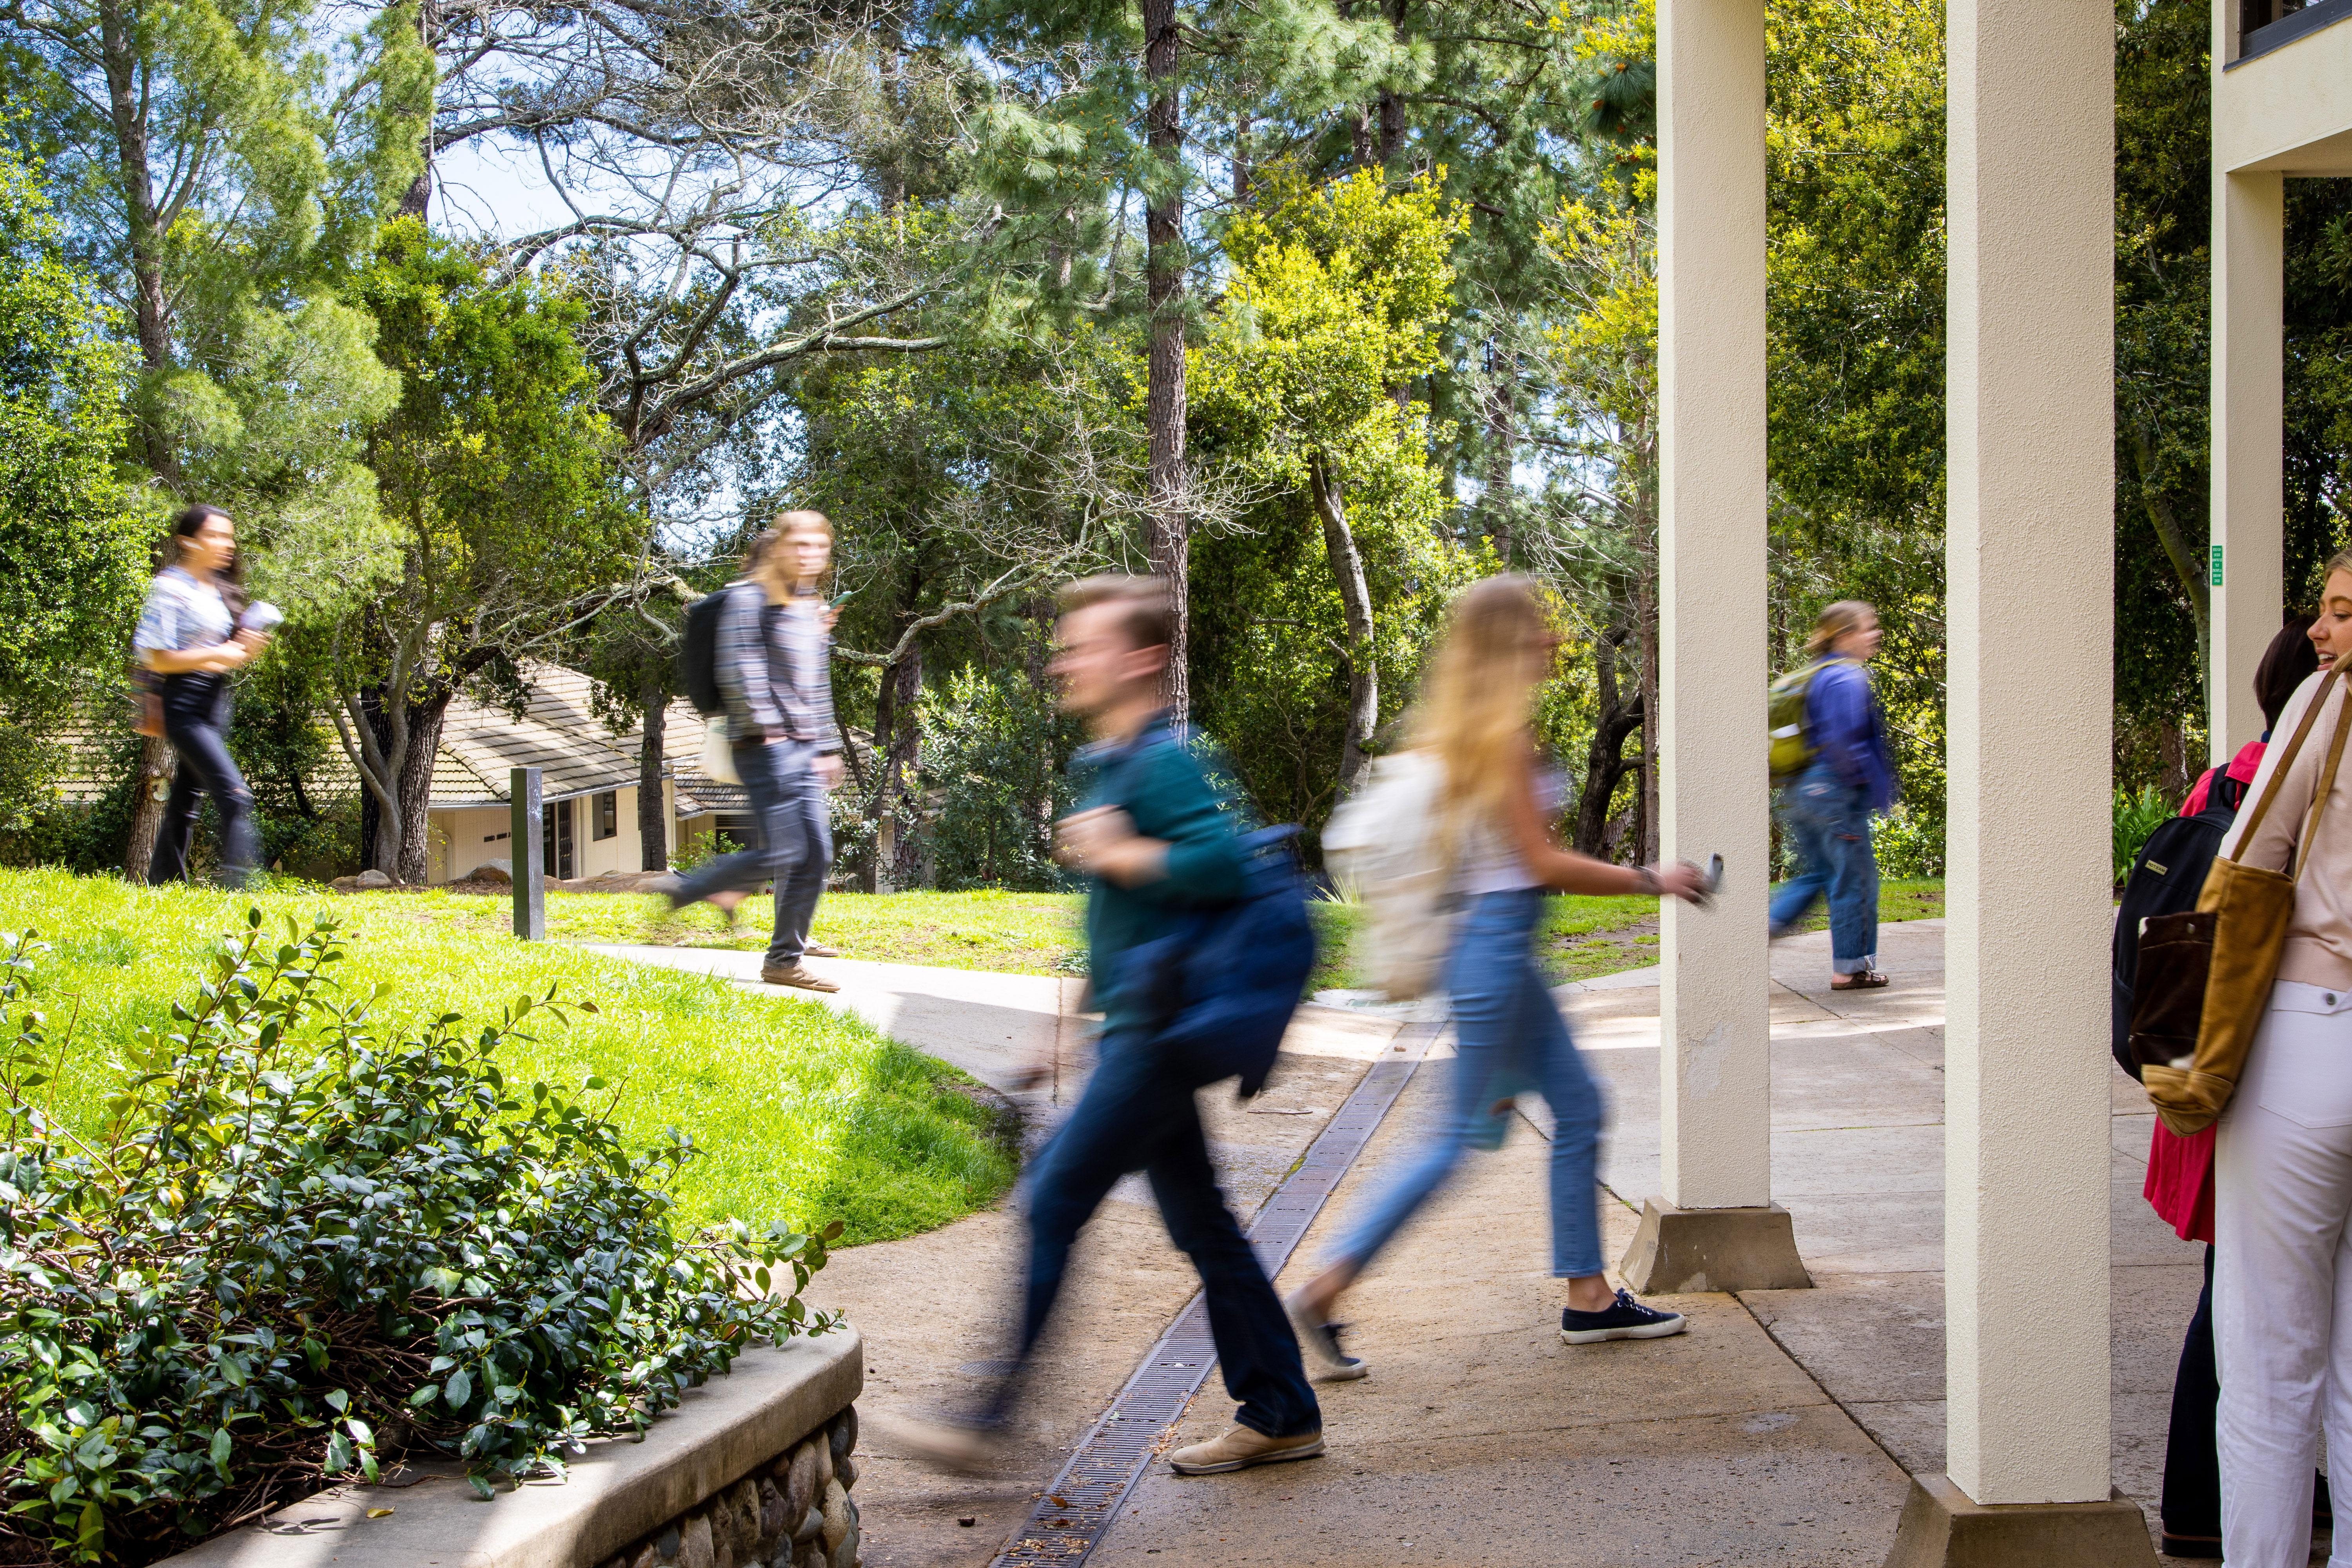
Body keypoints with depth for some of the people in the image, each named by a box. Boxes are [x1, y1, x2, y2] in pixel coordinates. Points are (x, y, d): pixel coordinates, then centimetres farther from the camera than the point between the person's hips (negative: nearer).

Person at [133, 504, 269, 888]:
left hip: (215, 705, 9)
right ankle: (238, 886, -23)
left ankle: (161, 885, 19)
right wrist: (216, 655, -17)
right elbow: (156, 658, -13)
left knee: (186, 802, 12)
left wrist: (244, 649, 1)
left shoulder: (219, 590, 16)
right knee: (235, 795, -19)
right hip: (185, 705, -9)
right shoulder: (171, 587, -9)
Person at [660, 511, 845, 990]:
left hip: (803, 750, 8)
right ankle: (682, 891, 0)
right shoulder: (749, 598, -5)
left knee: (816, 855, 2)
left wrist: (829, 747, 22)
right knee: (781, 852, -16)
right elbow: (737, 672, -14)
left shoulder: (813, 608, 20)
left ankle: (786, 959, 8)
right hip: (765, 747, -8)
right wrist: (768, 728, -18)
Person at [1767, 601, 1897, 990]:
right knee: (1855, 880, 1)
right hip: (1836, 792, -9)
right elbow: (1844, 740, -23)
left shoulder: (1815, 677, 15)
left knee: (1819, 872, 19)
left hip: (1801, 792, 10)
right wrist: (1869, 782, -13)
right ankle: (1850, 969, 7)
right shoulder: (1847, 679, -15)